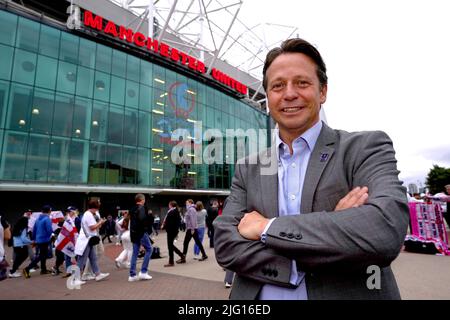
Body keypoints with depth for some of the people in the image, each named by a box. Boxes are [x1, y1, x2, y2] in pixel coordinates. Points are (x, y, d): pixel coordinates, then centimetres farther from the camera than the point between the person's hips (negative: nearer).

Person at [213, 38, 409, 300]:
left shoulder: (366, 148, -9)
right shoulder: (248, 169, -1)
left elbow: (385, 231, -26)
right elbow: (225, 246, -11)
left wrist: (268, 227, -21)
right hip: (259, 295, 3)